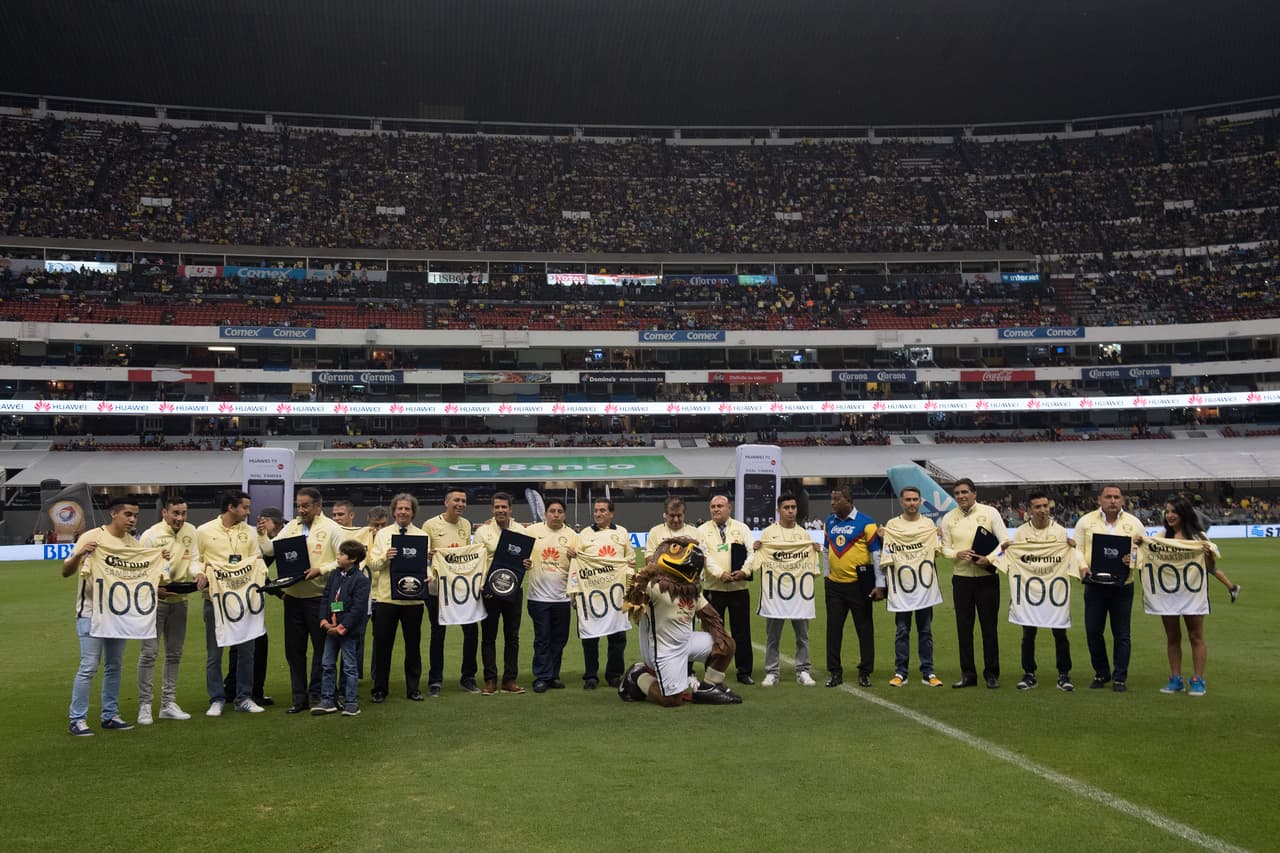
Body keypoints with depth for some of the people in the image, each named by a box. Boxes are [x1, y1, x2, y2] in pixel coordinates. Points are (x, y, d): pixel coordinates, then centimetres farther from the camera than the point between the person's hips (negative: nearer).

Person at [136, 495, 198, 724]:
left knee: (174, 653, 11)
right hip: (155, 599, -5)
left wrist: (197, 573, -21)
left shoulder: (190, 531, 2)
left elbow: (194, 559, 1)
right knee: (149, 652, -7)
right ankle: (145, 705, 1)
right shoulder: (151, 535, -12)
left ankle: (168, 703, 20)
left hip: (179, 599, 5)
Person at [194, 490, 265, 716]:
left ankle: (244, 698, 15)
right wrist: (200, 573, -16)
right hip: (215, 598, -3)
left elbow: (258, 560, 9)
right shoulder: (204, 531, -1)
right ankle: (216, 699, 14)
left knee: (246, 649, 6)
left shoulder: (249, 532, 8)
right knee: (214, 652, 4)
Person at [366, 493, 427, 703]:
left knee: (413, 644, 7)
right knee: (383, 644, 4)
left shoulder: (422, 535, 6)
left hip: (413, 597, 0)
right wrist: (385, 557, -19)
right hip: (386, 597, 0)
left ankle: (413, 688, 18)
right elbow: (373, 564, 0)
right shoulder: (383, 534, 7)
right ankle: (379, 690, 15)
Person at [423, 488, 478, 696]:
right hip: (438, 587, -4)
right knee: (438, 634, 3)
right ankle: (435, 681, 14)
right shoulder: (431, 525, -6)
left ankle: (468, 678, 19)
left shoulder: (466, 525, 9)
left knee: (472, 630, 4)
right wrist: (428, 556, -26)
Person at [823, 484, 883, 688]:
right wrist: (826, 576, 19)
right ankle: (835, 672, 15)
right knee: (833, 628, 6)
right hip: (834, 585, 5)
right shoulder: (830, 522, 8)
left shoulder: (865, 523, -9)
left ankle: (865, 672, 13)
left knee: (864, 628, 4)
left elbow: (877, 554, -8)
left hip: (859, 584, -5)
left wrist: (879, 584, -11)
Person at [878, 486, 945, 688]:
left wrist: (940, 537, -5)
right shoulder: (891, 525, 3)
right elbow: (886, 554, 5)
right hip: (901, 586, -1)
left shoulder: (929, 524, 8)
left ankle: (928, 673, 11)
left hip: (925, 586, 1)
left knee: (925, 631, 6)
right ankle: (900, 673, 9)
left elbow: (935, 552, 12)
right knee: (901, 631, 3)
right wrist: (881, 539, -12)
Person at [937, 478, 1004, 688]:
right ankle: (968, 674, 14)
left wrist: (990, 559, -19)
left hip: (987, 578, -2)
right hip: (961, 578, 3)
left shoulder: (990, 513, -2)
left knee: (989, 627, 2)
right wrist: (957, 554, -16)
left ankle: (992, 674, 12)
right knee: (964, 627, 6)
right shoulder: (948, 518, 5)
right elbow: (944, 548, 5)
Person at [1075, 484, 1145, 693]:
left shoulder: (1133, 524, 4)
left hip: (1122, 585, 0)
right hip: (1094, 584, 1)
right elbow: (1077, 550, 5)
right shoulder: (1086, 521, 4)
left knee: (1121, 634, 3)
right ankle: (1101, 673, 18)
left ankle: (1120, 677, 12)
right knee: (1093, 631, 2)